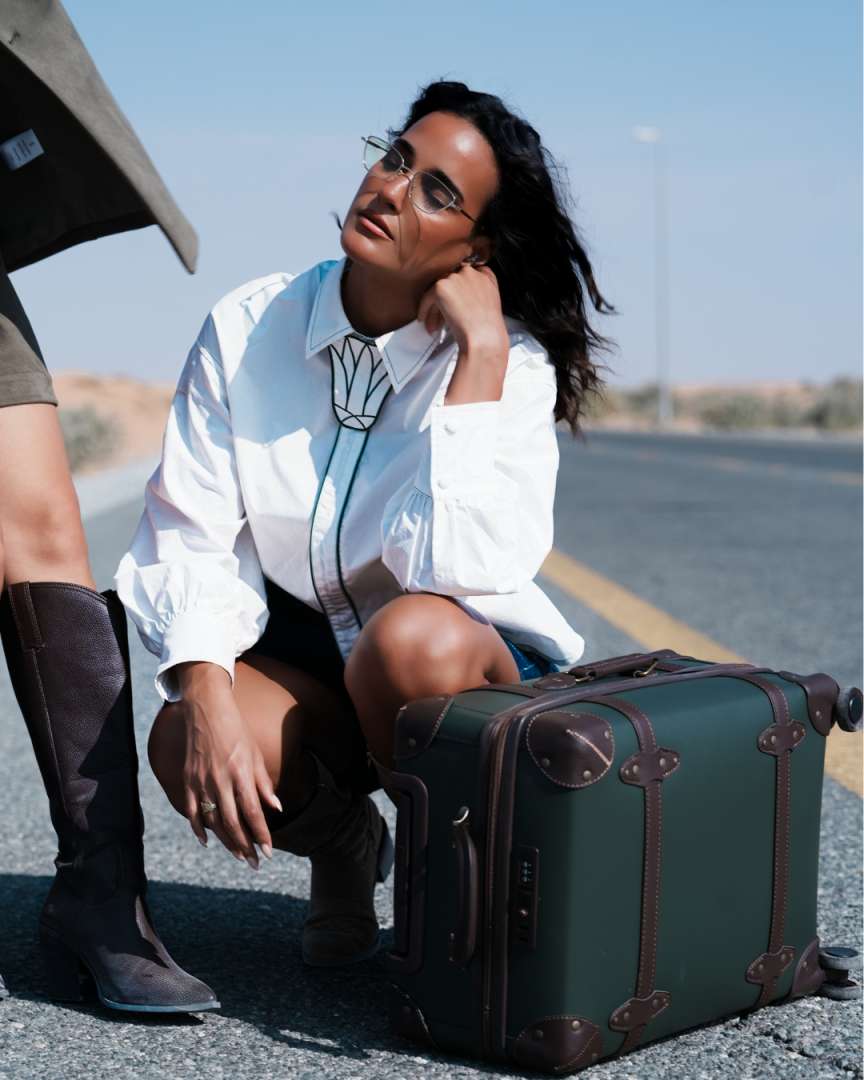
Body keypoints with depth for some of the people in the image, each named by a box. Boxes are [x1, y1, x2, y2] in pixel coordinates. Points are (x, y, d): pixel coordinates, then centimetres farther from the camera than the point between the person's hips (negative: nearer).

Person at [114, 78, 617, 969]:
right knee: (187, 751, -31)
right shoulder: (247, 329, -7)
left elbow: (460, 568, -32)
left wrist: (479, 350, -29)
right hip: (296, 656, 2)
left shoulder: (511, 363, -16)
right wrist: (207, 698, -26)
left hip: (462, 661, -2)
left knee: (411, 636, -38)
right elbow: (191, 536, -9)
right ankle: (343, 845, 7)